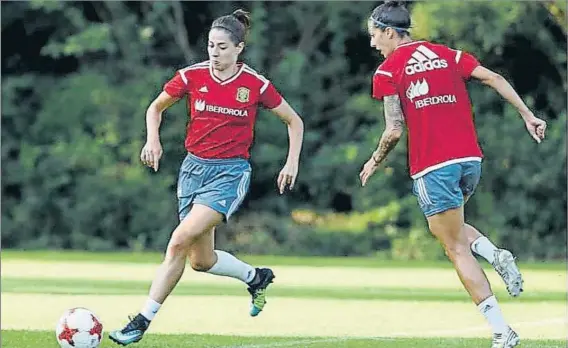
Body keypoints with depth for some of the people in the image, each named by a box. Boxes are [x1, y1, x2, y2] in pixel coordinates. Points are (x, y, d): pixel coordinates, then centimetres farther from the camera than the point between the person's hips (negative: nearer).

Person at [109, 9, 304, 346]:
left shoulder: (256, 84, -7)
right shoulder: (192, 76, -2)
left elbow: (294, 121, 6)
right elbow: (156, 107, 13)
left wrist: (293, 161, -5)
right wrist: (153, 139, -5)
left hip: (230, 173, -4)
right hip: (194, 167, 4)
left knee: (180, 239, -22)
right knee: (201, 260, 8)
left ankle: (143, 321, -18)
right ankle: (256, 277, 38)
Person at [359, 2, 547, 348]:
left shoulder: (388, 71, 0)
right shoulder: (447, 55, 14)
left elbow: (394, 131, -5)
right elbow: (493, 78, 5)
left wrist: (374, 162, 11)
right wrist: (528, 115, 6)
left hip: (433, 167, -6)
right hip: (470, 158, 6)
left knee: (457, 249, 0)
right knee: (445, 226, 29)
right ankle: (495, 253, 0)